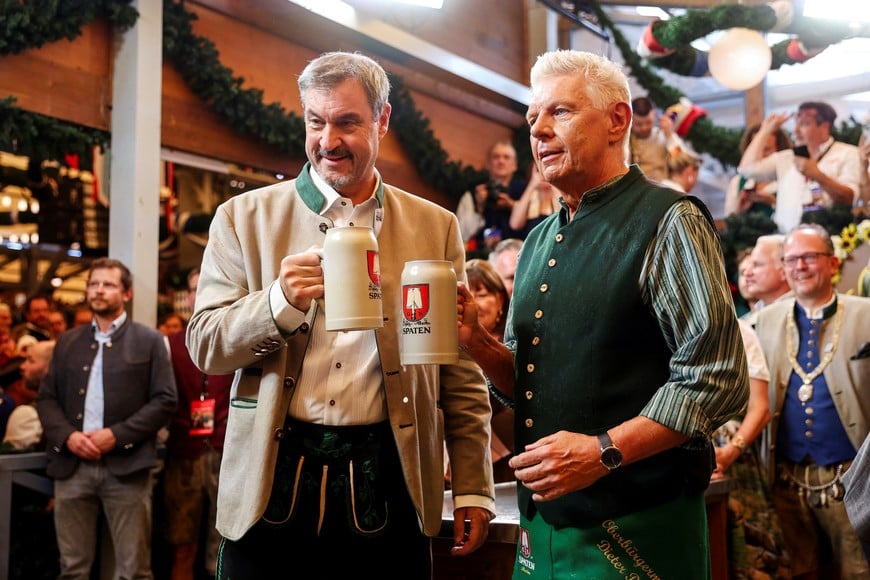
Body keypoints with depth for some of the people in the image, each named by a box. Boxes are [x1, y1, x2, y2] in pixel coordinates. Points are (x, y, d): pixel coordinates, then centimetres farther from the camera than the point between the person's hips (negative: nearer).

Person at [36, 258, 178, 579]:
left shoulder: (149, 341, 3)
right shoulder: (67, 341, 15)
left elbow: (165, 400, -4)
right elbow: (45, 397, 11)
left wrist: (117, 435, -14)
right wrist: (66, 435, -8)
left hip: (126, 467, -3)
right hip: (71, 466, 3)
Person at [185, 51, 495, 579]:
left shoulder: (436, 227, 5)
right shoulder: (244, 218, 3)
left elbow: (461, 374, 5)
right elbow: (205, 347, 0)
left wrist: (473, 488, 2)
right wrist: (280, 301, -18)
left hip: (386, 483, 1)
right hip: (272, 480, 0)